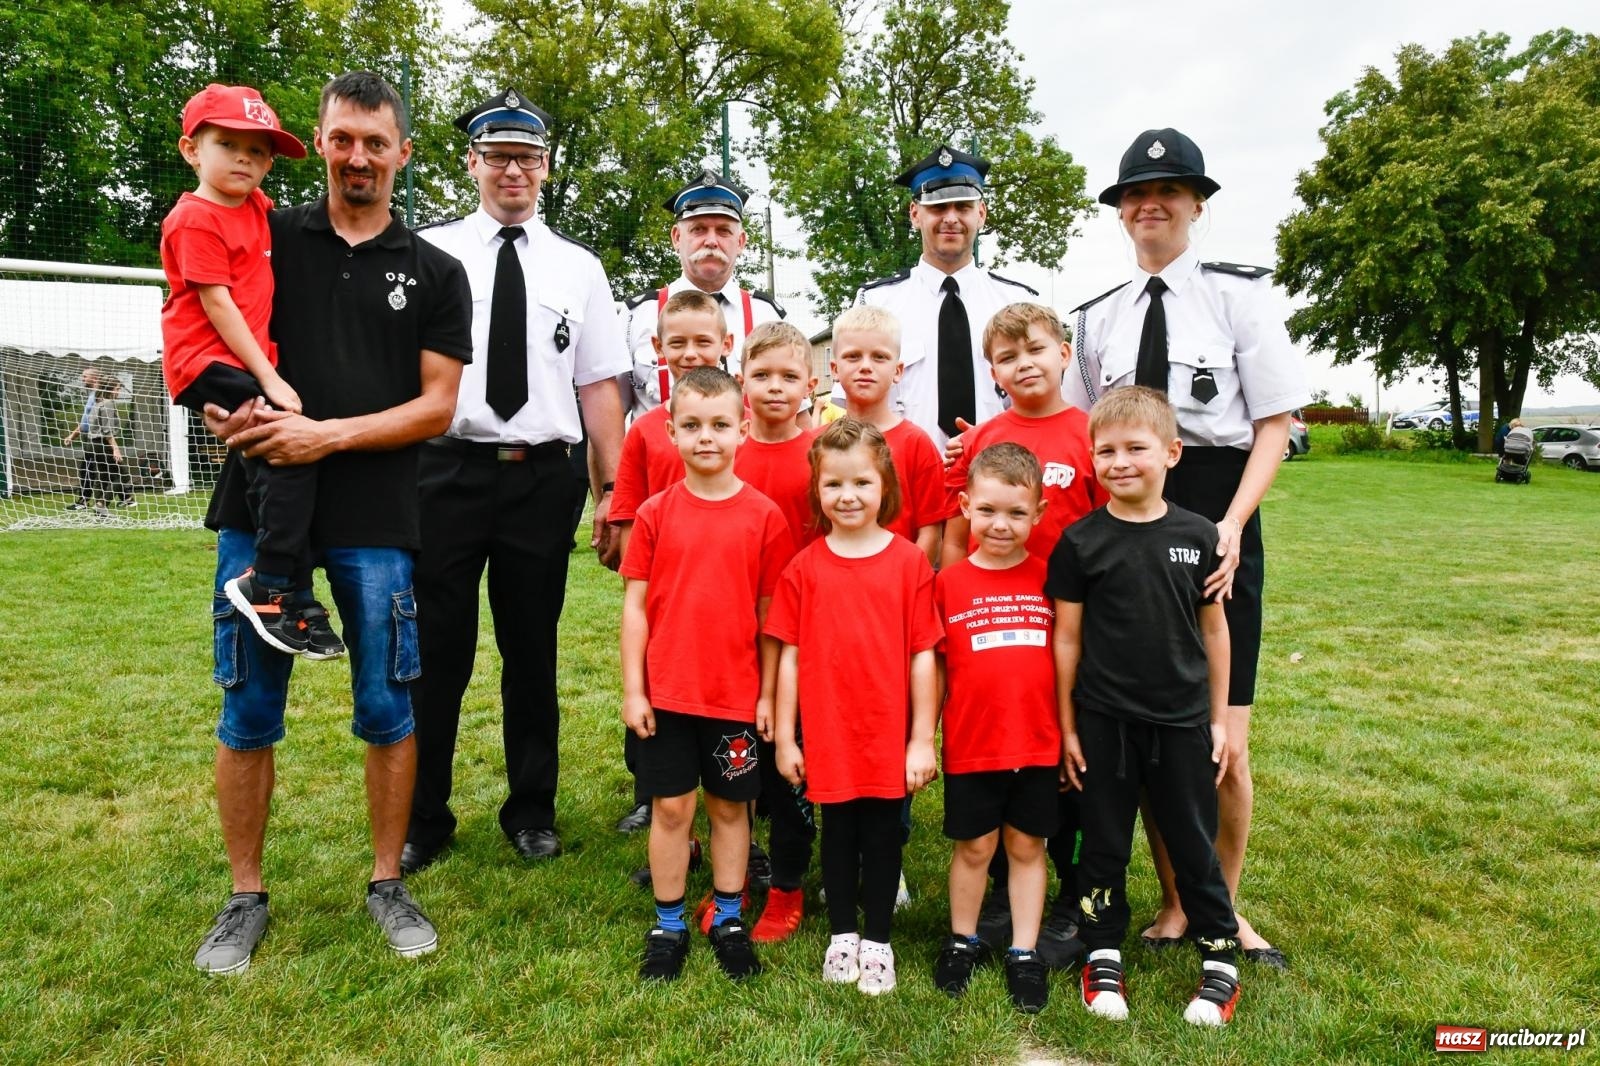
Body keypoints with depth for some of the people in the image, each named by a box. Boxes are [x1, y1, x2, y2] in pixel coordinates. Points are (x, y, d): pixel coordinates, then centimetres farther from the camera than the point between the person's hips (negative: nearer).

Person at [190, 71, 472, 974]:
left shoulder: (435, 273, 7)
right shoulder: (264, 235, 10)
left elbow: (437, 406, 0)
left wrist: (330, 435, -12)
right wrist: (226, 407, -7)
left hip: (375, 522, -1)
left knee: (387, 710, 5)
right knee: (249, 711, 6)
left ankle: (388, 882, 23)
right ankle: (247, 897, 23)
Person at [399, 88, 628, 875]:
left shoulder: (578, 268, 9)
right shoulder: (430, 252, 4)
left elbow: (599, 387, 6)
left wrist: (614, 491, 0)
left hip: (543, 478, 2)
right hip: (448, 470, -1)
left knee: (532, 653, 12)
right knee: (437, 651, 6)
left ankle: (532, 812, 27)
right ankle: (423, 818, 24)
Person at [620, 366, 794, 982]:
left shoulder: (763, 516, -5)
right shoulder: (655, 514, -2)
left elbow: (771, 612, -1)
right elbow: (635, 604, 0)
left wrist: (769, 693, -1)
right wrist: (632, 689, -2)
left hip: (737, 692, 0)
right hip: (666, 692, 1)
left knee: (730, 805, 13)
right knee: (670, 807, 10)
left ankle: (729, 919, 30)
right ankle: (668, 925, 26)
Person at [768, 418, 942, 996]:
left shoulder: (909, 563, -7)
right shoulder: (804, 567, -3)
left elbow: (923, 655, -4)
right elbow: (789, 655, 1)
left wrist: (923, 738, -4)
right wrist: (784, 736, 1)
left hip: (890, 733, -1)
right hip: (828, 732, 1)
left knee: (883, 834, 12)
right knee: (838, 833, 15)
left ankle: (878, 941, 30)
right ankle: (843, 934, 34)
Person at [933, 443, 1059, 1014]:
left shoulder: (1049, 577, -2)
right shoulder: (948, 582, -4)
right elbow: (933, 666, 2)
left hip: (1038, 743, 1)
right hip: (969, 744, 0)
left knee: (1027, 846, 14)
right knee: (973, 847, 14)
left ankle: (1024, 953, 29)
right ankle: (963, 940, 34)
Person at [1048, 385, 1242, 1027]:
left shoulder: (1197, 537, -2)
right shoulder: (1081, 542, -7)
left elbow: (1213, 628, 7)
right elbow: (1066, 637, -2)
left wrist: (1219, 718, 8)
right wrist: (1067, 726, -1)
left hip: (1182, 722, 1)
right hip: (1103, 723, -1)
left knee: (1194, 845, 12)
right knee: (1104, 843, 12)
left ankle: (1220, 959, 30)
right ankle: (1103, 956, 29)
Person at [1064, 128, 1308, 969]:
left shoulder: (1239, 295, 1)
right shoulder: (1098, 318, 12)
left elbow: (1273, 426, -2)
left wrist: (1230, 526, -14)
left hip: (1216, 527, -3)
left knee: (1223, 747, 0)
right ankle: (1174, 906, 24)